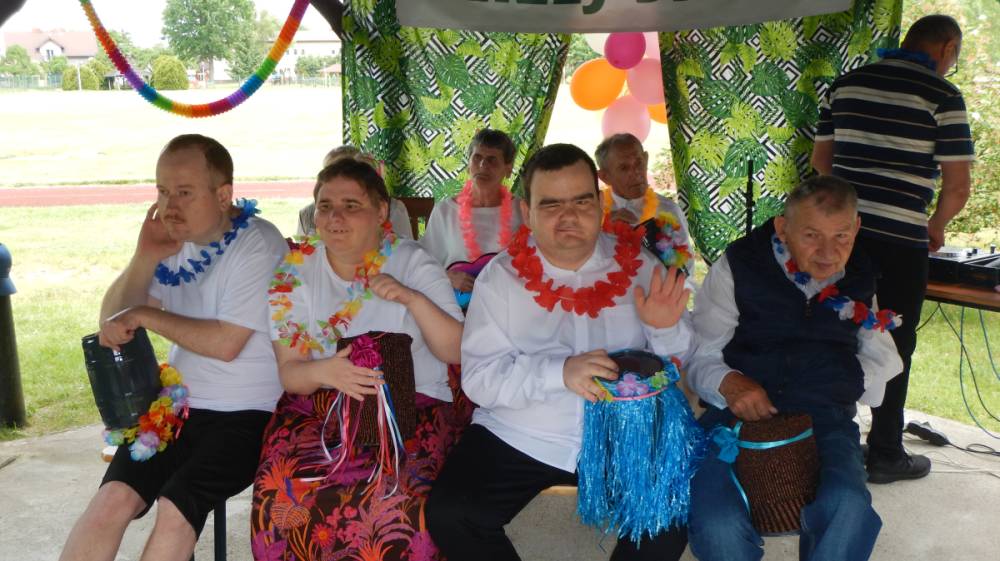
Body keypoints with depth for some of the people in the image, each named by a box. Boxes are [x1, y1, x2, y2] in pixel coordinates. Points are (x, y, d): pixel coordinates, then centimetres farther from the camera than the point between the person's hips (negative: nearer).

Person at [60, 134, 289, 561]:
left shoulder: (258, 245, -14)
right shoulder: (173, 239, 6)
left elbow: (225, 343, -19)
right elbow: (111, 322, 8)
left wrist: (144, 315, -11)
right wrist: (144, 258, -8)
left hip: (246, 414, -5)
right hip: (179, 405, 5)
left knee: (176, 507, -23)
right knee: (114, 497, -15)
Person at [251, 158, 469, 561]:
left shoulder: (413, 262, -1)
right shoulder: (295, 270, 2)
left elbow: (458, 352, -5)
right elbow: (288, 372, -1)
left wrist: (413, 299, -21)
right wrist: (323, 371, -24)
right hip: (318, 404, 2)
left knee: (391, 504, -30)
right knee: (286, 495, -27)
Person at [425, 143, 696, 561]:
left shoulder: (638, 266, -1)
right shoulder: (502, 276, -5)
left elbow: (679, 366, 5)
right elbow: (479, 379, -11)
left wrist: (665, 330, -19)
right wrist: (559, 371, -27)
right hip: (517, 439, 0)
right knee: (449, 517, -17)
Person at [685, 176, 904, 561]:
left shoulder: (859, 278, 13)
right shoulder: (738, 266, 1)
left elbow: (882, 359, 21)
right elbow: (700, 356, 0)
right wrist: (727, 381, -22)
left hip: (824, 417, 2)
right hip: (740, 414, -2)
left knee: (848, 508, -32)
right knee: (717, 527, -30)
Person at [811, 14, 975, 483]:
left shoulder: (846, 85, 8)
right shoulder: (942, 96, -6)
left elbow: (820, 159, 13)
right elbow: (956, 187, -8)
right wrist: (936, 227, 10)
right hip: (900, 239, -5)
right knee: (893, 349, 8)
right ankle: (884, 455, 19)